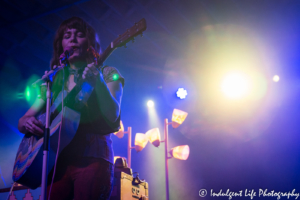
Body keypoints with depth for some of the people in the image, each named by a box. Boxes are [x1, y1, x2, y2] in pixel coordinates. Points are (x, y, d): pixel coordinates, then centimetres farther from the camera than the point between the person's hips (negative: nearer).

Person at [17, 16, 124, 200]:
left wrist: (99, 83, -24)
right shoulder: (53, 81, 18)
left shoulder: (107, 73, 9)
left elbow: (112, 116, -7)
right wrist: (26, 122, -5)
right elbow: (22, 121, 19)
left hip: (92, 158, -3)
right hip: (57, 161, 3)